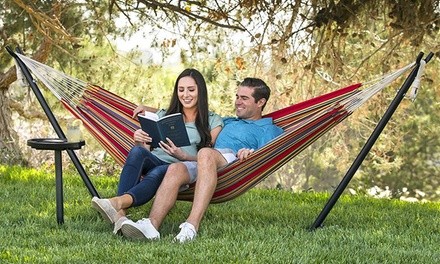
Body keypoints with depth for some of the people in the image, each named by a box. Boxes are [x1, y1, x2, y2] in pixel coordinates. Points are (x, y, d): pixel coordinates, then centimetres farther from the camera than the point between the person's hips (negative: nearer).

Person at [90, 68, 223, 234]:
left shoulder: (213, 121, 16)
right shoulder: (163, 116, 26)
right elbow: (146, 148, 18)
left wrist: (182, 156, -15)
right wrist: (139, 141, -7)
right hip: (154, 162, 3)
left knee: (159, 172, -39)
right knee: (138, 151, -34)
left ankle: (119, 202, -67)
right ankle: (120, 215, -53)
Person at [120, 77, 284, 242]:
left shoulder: (268, 130, 21)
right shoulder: (228, 122, 42)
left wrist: (252, 153, -22)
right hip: (204, 165, 6)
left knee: (206, 154, -40)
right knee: (175, 169, -30)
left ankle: (192, 226, -54)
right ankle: (152, 224, -51)